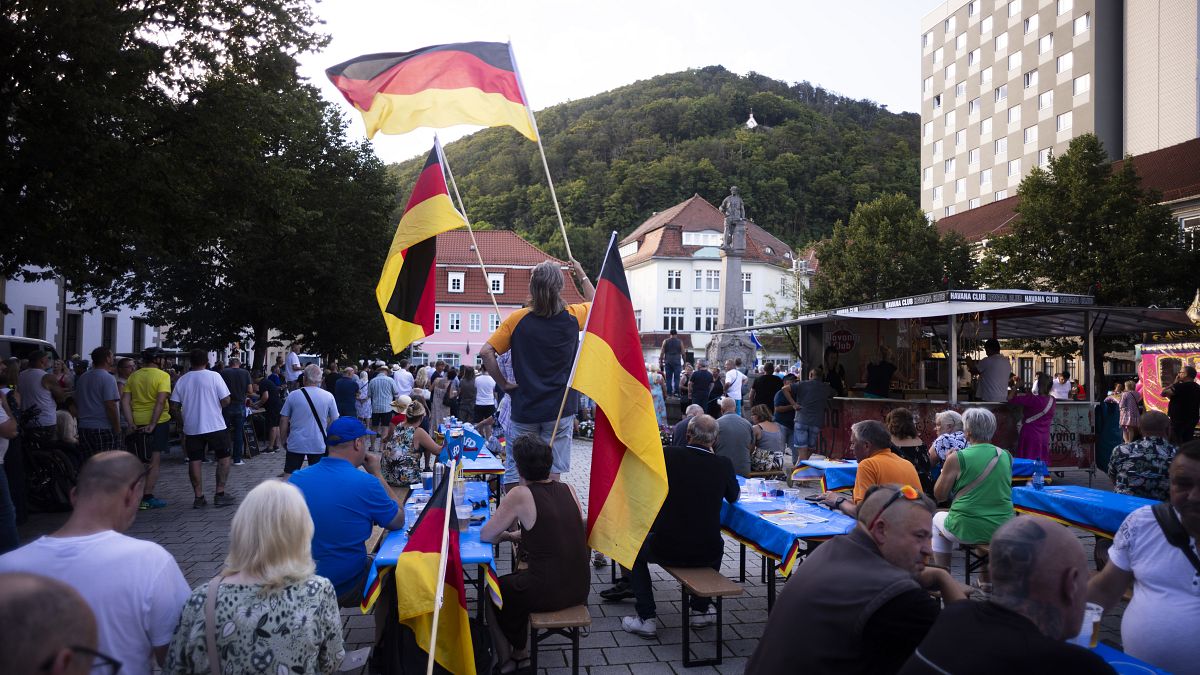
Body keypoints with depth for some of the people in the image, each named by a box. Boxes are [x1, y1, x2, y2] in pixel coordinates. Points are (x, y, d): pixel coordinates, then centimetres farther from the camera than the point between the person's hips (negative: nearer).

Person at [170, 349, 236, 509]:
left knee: (194, 461, 8)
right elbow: (226, 401, -10)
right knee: (224, 458, 8)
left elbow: (175, 405, 3)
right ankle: (219, 494, 5)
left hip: (191, 427, 3)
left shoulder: (182, 380, 2)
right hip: (215, 426, -3)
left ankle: (199, 497, 9)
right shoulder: (214, 376, -7)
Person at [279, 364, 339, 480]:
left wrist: (284, 440, 12)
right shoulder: (328, 396, -4)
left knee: (288, 475, 8)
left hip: (295, 444, 0)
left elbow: (283, 420, 0)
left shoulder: (293, 396, -4)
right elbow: (334, 421, 1)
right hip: (319, 444, 0)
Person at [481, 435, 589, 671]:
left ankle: (505, 660, 38)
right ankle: (518, 652, 41)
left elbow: (485, 535, -5)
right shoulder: (568, 490, 1)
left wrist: (505, 534, 14)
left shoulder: (520, 495, -14)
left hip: (548, 593, -6)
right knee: (515, 583, 32)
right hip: (580, 588, 6)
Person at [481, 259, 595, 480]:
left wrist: (503, 383, -1)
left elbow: (486, 352, -12)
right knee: (552, 476, 5)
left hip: (524, 408, 0)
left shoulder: (517, 319, -7)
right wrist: (582, 275, 28)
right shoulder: (572, 317, -4)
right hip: (559, 410, 0)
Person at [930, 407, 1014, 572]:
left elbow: (939, 495, -4)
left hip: (967, 530, -4)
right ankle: (987, 581, 39)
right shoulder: (1006, 457, 1)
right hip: (1002, 530, 4)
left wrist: (946, 468, 9)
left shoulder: (957, 459, -13)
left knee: (937, 518, 27)